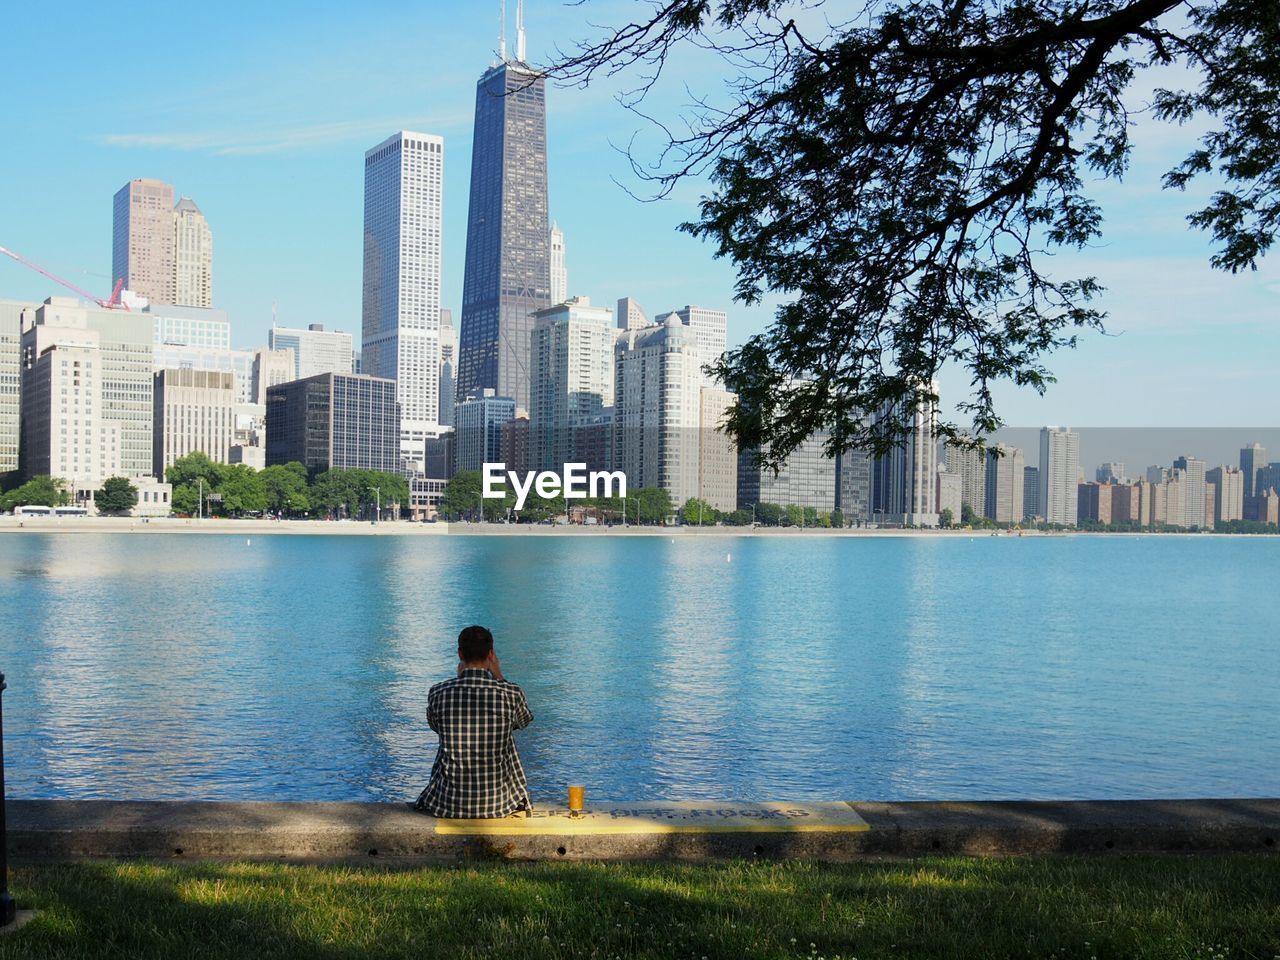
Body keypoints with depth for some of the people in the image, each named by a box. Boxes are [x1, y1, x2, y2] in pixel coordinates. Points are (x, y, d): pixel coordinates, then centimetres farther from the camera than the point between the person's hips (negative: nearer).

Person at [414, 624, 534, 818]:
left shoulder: (437, 693, -11)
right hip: (498, 805, -1)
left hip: (449, 804, 1)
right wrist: (499, 676, 11)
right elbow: (525, 720, 11)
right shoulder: (510, 693, -14)